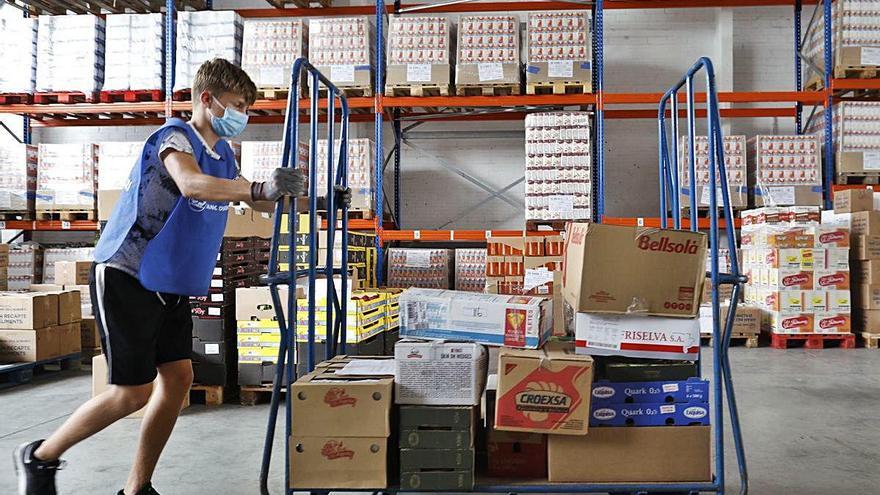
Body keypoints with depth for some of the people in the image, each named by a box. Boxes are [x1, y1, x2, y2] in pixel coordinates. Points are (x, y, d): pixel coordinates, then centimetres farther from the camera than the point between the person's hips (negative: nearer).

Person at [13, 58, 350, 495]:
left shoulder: (222, 153, 11)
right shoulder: (175, 135, -15)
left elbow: (258, 202, 22)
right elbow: (191, 184, -37)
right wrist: (262, 188, -50)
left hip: (171, 284, 8)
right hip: (126, 278, -8)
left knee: (178, 377, 3)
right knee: (133, 392, -6)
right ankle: (39, 457, 18)